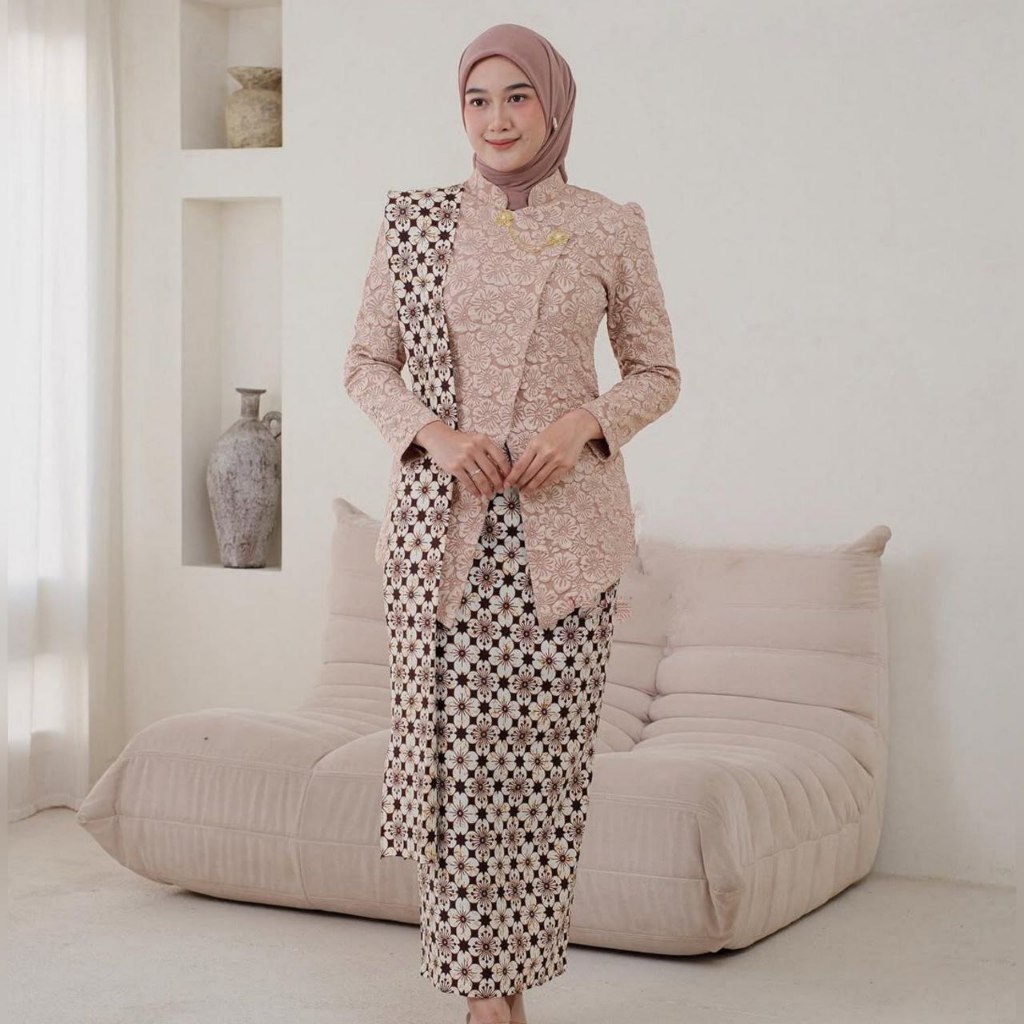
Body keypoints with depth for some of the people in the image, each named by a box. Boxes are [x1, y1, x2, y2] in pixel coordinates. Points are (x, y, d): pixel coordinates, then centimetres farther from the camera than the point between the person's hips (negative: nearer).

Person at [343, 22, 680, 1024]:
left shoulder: (610, 228, 4)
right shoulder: (415, 220, 6)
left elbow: (656, 373, 10)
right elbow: (365, 362, 9)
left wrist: (583, 422, -9)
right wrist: (434, 432, -9)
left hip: (564, 526, 0)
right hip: (448, 523, 0)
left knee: (547, 752, 0)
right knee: (461, 747, -3)